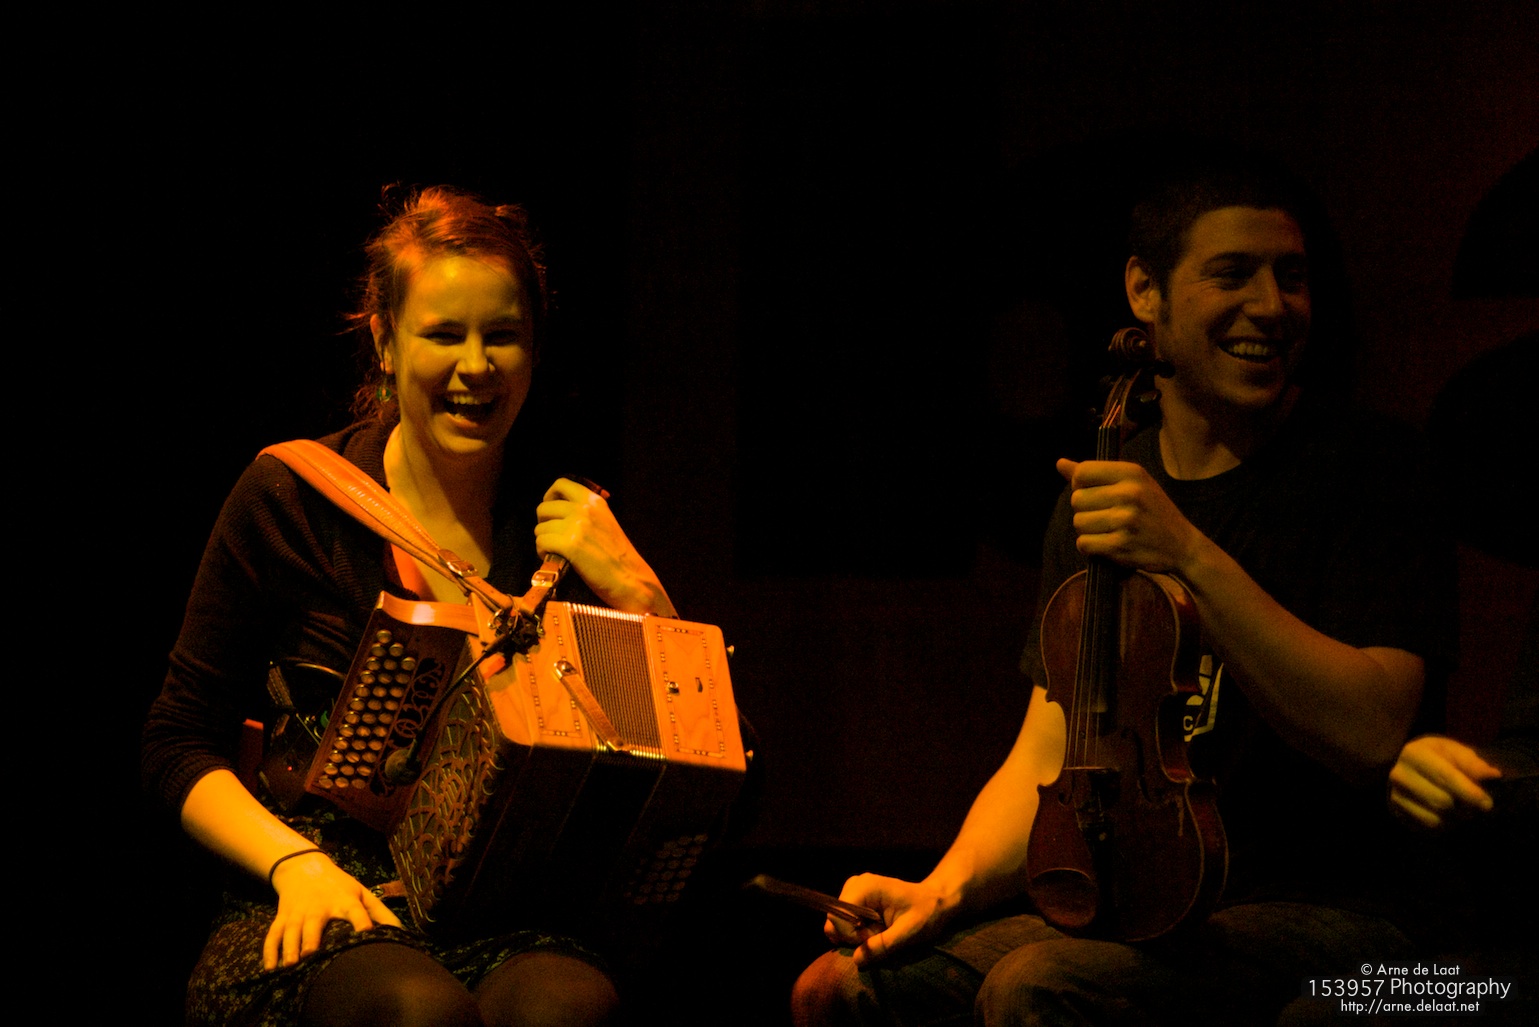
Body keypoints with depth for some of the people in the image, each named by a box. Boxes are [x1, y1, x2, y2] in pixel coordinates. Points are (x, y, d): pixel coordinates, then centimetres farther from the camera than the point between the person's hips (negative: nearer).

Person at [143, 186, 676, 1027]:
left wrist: (632, 589, -8)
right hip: (317, 903, -1)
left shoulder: (570, 521, 9)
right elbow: (179, 744, 6)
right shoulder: (291, 500, 5)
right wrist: (297, 863, -12)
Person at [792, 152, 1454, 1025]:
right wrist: (946, 887, -11)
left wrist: (1192, 558, -25)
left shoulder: (1365, 469, -6)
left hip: (1319, 912, -5)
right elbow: (1047, 759, 8)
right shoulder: (1101, 495, 12)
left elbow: (1367, 733, -19)